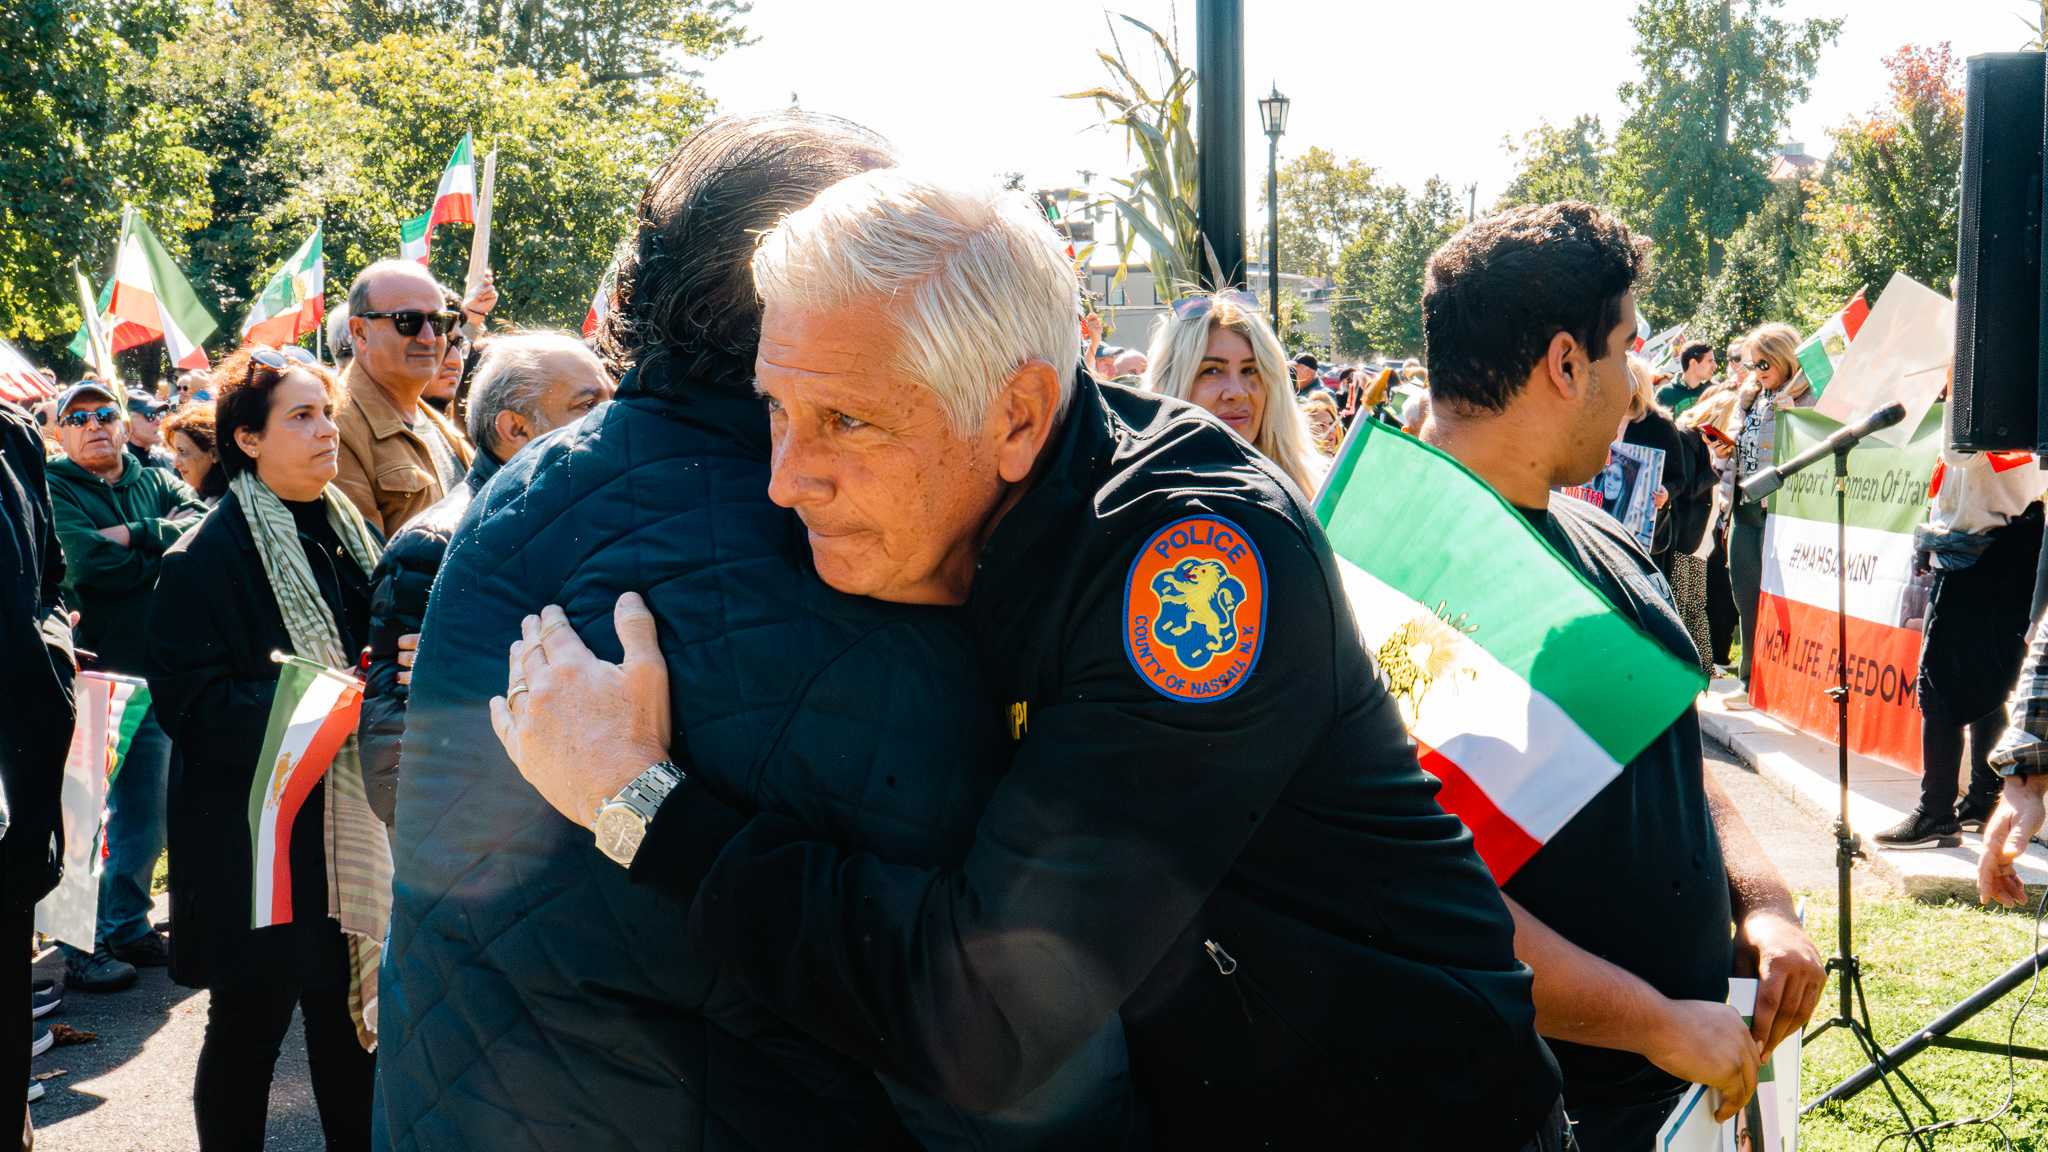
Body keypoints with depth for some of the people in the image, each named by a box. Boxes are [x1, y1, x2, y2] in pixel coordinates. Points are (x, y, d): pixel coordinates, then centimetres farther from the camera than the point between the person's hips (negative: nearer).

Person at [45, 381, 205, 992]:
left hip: (152, 668, 5)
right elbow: (87, 562, -19)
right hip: (84, 672, -5)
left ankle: (126, 925, 27)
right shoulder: (52, 488, -2)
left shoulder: (156, 483, 13)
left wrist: (136, 536, -16)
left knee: (145, 812, 13)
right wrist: (165, 543, -9)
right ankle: (79, 943, 8)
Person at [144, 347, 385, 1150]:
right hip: (254, 835, -6)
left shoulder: (351, 536, 9)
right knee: (249, 1025, 6)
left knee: (350, 1020, 13)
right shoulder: (206, 557, -11)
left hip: (351, 829, 6)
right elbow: (193, 705, -16)